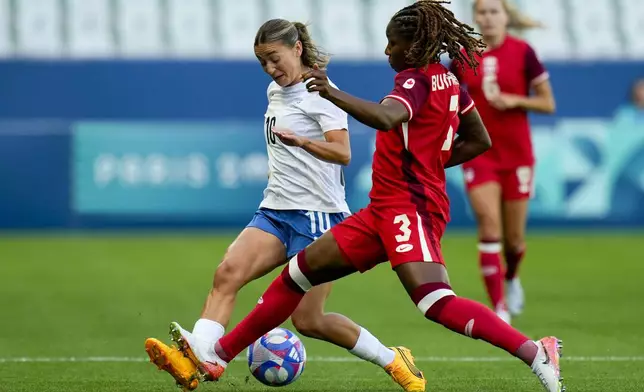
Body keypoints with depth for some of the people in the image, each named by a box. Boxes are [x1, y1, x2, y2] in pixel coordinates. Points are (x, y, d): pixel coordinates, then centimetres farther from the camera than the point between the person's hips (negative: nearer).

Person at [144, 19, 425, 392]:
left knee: (308, 320, -7)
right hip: (276, 211, 7)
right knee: (227, 273, -19)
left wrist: (302, 141, -38)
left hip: (318, 214, -7)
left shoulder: (320, 92, -9)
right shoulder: (275, 92, 15)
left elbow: (343, 153, -22)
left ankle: (393, 360, 11)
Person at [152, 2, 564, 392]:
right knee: (300, 271, 12)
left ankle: (536, 353, -30)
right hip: (387, 210, 10)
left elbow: (386, 117, -34)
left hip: (408, 207, -10)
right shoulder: (448, 80, 15)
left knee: (437, 303, -28)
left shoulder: (416, 80, -12)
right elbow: (480, 140, 23)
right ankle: (220, 355, 17)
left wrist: (332, 93, -41)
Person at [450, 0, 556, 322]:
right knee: (489, 227, -14)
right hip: (479, 153, 1)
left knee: (514, 237, 7)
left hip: (517, 154, -1)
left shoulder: (522, 52, -5)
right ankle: (499, 310, -12)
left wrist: (514, 100, -17)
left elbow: (548, 103, -3)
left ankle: (511, 277, 42)